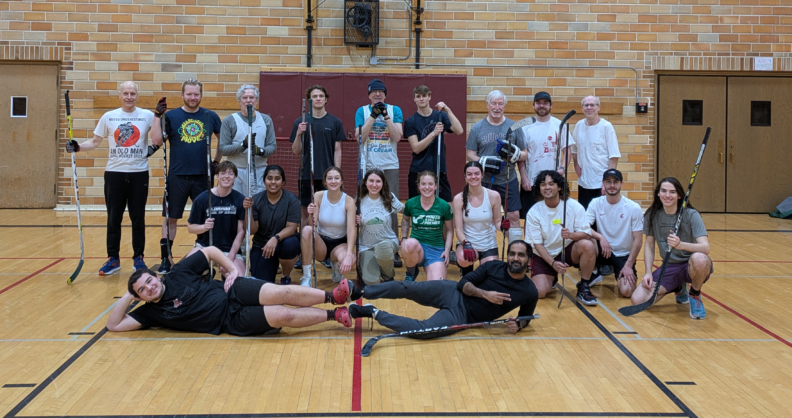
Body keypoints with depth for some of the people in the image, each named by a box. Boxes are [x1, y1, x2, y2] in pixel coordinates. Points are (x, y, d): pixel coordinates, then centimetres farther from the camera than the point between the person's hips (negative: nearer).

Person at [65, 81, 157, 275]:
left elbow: (159, 137, 12)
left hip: (139, 173, -1)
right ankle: (113, 259, 13)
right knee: (113, 218, 3)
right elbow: (95, 142, 10)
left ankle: (138, 258, 15)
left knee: (138, 218, 4)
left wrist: (155, 146, -7)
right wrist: (78, 147, -5)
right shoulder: (108, 117, 5)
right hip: (114, 173, 1)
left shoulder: (147, 116, 2)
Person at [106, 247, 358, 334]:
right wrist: (127, 297, -6)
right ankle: (337, 315, -16)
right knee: (283, 315, -23)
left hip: (233, 292, 1)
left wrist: (233, 269, 0)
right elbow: (113, 325, 2)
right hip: (230, 320, -1)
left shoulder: (178, 274, 3)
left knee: (281, 294, -28)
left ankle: (333, 296, -20)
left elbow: (211, 251, 9)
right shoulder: (152, 312, 4)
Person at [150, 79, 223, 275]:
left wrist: (217, 161, 7)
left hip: (203, 176, 1)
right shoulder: (171, 116, 1)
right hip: (177, 176, -1)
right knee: (170, 218, 4)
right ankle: (165, 260, 14)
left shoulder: (211, 116, 4)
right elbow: (157, 140, -8)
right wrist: (158, 116, -14)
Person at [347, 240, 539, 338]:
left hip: (462, 316, -1)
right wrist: (485, 294, -19)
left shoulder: (530, 292, -3)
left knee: (423, 329, -27)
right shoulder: (494, 267, -3)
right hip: (453, 293, 1)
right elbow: (464, 283, -3)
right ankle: (359, 292, -13)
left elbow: (525, 317, 14)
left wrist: (518, 325, -9)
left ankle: (374, 314, -14)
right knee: (409, 288, -22)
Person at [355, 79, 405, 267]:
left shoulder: (394, 110, 6)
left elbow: (397, 137, -6)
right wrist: (373, 115, -12)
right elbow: (359, 137, -5)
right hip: (368, 165, 0)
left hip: (390, 166, 0)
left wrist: (386, 115, -12)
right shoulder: (362, 111, 7)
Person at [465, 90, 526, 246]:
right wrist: (483, 162, -14)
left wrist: (514, 153, -16)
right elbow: (470, 154, 4)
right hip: (485, 181, 0)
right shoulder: (477, 128, 4)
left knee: (514, 216, -2)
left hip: (509, 181, 0)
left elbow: (524, 154, 5)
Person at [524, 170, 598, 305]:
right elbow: (537, 244, -8)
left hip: (569, 250, 0)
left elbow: (586, 233, -13)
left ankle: (584, 288, -13)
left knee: (587, 245, -33)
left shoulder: (574, 206, -11)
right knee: (540, 292, -21)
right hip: (544, 255, 0)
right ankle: (551, 278, 18)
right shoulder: (534, 212, -10)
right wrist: (553, 263, -21)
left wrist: (571, 235, -35)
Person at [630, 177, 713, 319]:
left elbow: (705, 247, -25)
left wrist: (680, 244, -43)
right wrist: (648, 272, -6)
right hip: (669, 267, 4)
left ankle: (695, 296, -7)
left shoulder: (691, 215, -14)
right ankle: (679, 288, 15)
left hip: (691, 266, -4)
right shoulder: (652, 215, -2)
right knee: (638, 300, -17)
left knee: (698, 258, -42)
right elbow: (649, 245, 7)